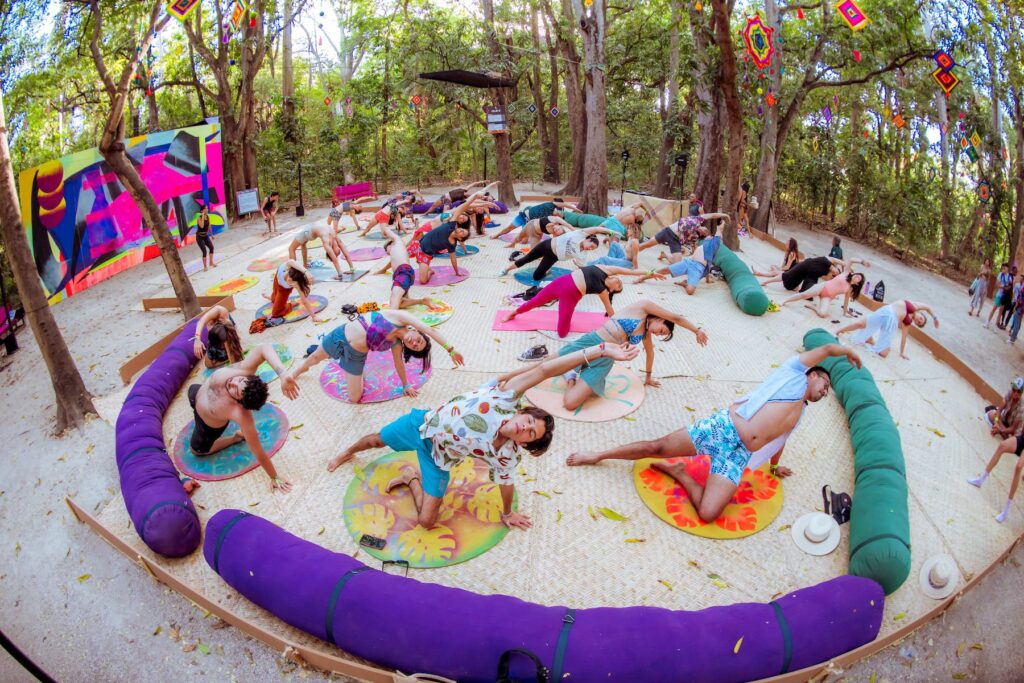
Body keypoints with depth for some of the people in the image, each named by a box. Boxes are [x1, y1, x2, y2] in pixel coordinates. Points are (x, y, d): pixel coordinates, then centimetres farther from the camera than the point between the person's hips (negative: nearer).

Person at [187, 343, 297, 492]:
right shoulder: (243, 370, -46)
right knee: (192, 389, 39)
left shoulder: (241, 415, -51)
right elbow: (264, 348, -62)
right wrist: (282, 374, -73)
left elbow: (258, 452, -42)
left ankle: (236, 438, 31)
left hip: (208, 425, -3)